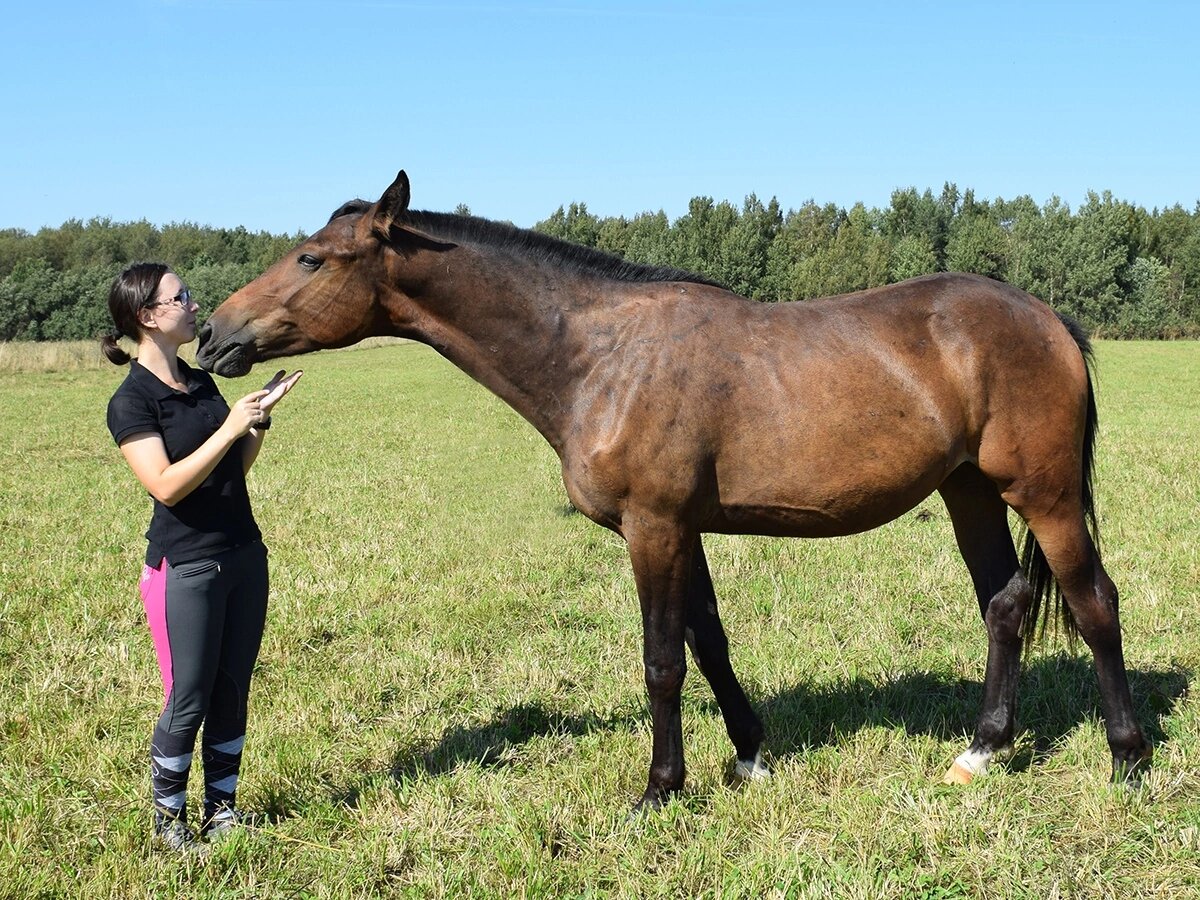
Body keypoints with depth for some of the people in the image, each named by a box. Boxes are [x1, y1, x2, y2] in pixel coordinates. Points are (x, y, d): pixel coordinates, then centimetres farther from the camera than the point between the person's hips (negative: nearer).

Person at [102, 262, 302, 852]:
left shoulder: (200, 382, 9)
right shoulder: (132, 401, -12)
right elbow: (166, 486, -22)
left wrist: (260, 418, 0)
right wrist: (230, 426, -21)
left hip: (244, 556, 7)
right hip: (186, 569, -7)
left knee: (232, 694, 12)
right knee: (188, 702, 2)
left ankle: (221, 808, 25)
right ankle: (168, 818, 20)